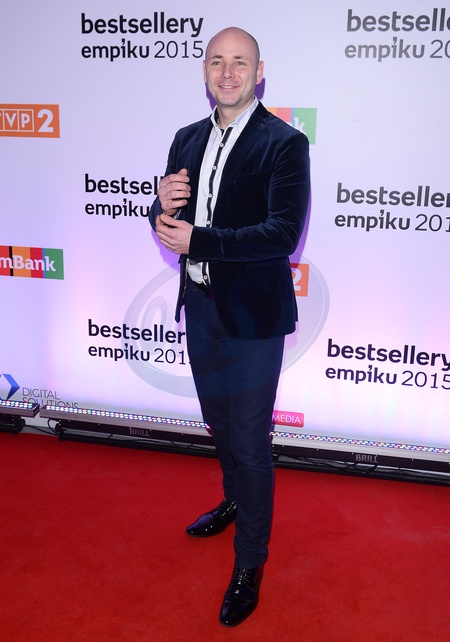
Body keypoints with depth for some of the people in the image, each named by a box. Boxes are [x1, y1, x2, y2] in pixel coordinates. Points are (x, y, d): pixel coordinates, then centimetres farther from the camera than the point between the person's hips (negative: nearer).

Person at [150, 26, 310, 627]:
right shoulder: (188, 139, 7)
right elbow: (168, 219, 9)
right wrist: (164, 205, -14)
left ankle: (250, 561, 23)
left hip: (252, 313, -6)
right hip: (200, 305, 7)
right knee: (220, 423, 24)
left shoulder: (285, 143, -13)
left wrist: (198, 240, -28)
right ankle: (237, 501, 50)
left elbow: (283, 233, -22)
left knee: (249, 438, 4)